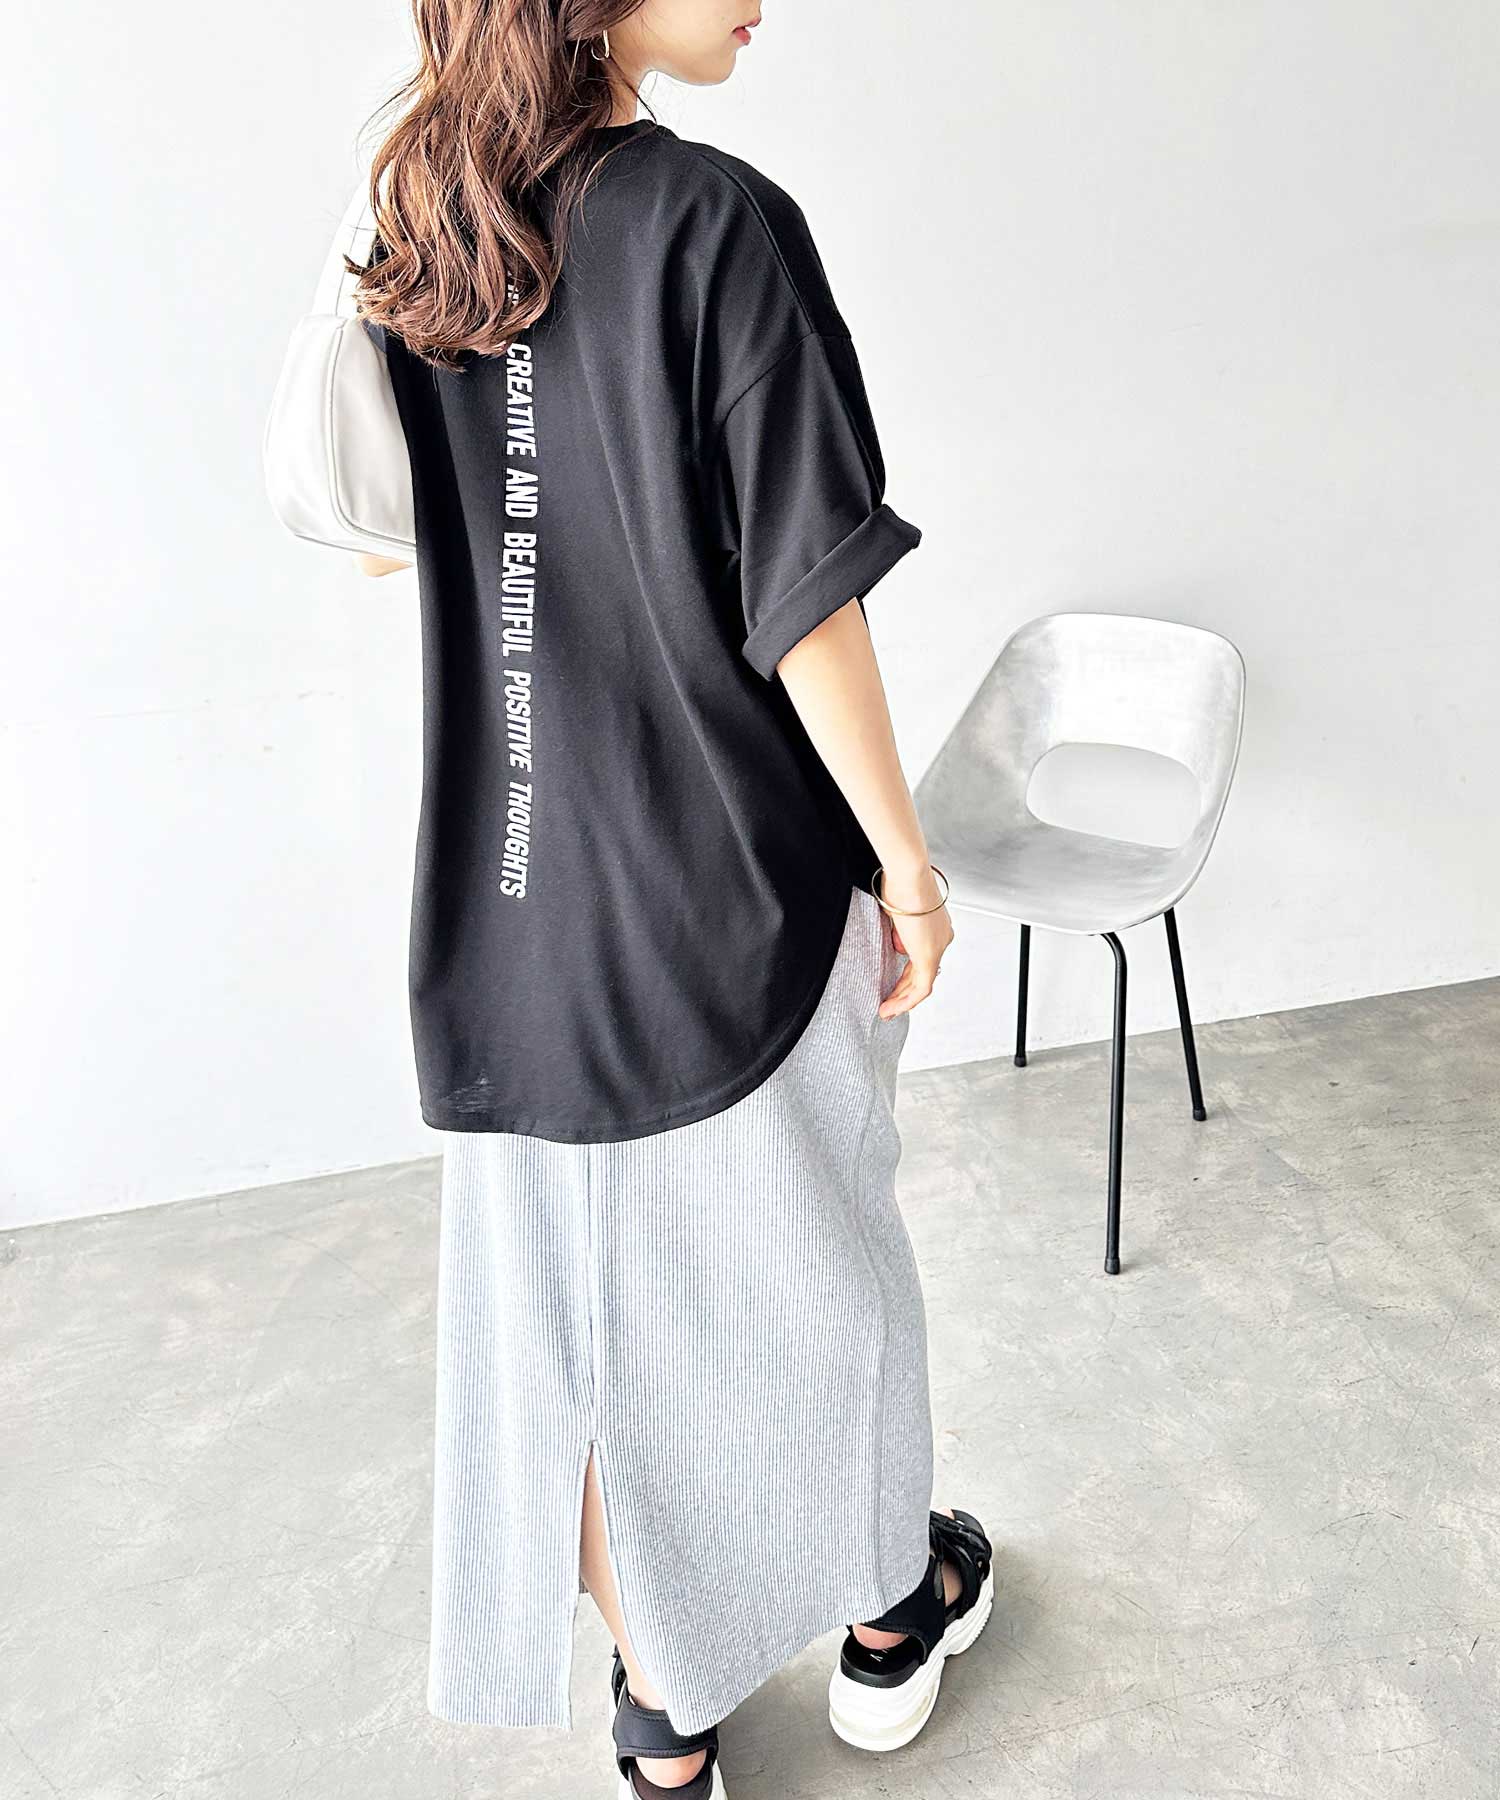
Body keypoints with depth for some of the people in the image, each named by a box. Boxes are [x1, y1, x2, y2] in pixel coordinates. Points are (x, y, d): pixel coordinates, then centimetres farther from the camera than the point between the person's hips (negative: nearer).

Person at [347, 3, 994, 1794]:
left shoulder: (419, 236, 4)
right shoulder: (720, 221, -15)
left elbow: (379, 534, 12)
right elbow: (802, 604, -17)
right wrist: (906, 858, -7)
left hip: (513, 895, 5)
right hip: (734, 883, -5)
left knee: (569, 1301, 16)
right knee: (808, 1262, 17)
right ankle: (889, 1612, 43)